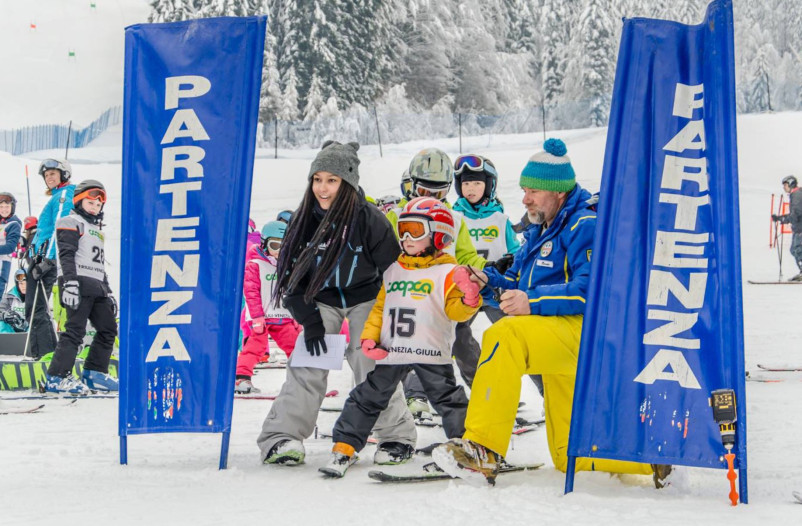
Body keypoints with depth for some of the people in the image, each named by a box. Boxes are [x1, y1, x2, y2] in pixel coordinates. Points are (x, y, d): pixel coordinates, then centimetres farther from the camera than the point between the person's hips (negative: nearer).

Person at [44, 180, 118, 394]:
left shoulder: (96, 230, 28)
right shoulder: (71, 223, 1)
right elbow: (67, 255, -12)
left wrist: (108, 293, 25)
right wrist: (70, 282, -24)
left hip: (96, 288, 9)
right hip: (78, 284, -9)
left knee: (108, 328, 6)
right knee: (76, 329, -15)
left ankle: (94, 373, 12)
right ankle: (56, 377, -16)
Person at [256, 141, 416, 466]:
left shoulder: (369, 220, -21)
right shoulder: (304, 220, -11)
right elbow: (290, 275, -4)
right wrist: (310, 321, -11)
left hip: (365, 298, -3)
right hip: (322, 300, 3)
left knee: (370, 363, -11)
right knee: (307, 363, -10)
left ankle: (397, 436, 5)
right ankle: (281, 438, -9)